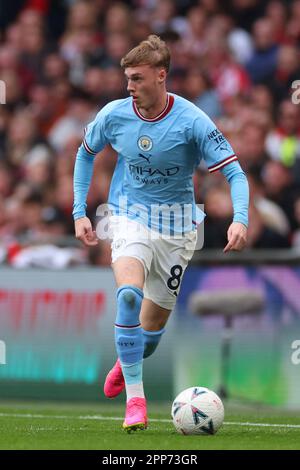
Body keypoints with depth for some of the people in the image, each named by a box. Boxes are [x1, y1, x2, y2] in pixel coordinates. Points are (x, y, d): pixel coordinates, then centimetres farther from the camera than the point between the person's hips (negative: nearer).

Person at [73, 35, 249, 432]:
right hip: (130, 217, 0)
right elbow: (86, 153, 12)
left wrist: (240, 219, -34)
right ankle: (134, 397, -23)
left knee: (155, 320, 9)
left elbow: (235, 172, -17)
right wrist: (79, 211, 7)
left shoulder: (192, 121, -17)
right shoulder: (114, 115, -9)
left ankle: (127, 362, 46)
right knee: (129, 293, -28)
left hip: (177, 225, 0)